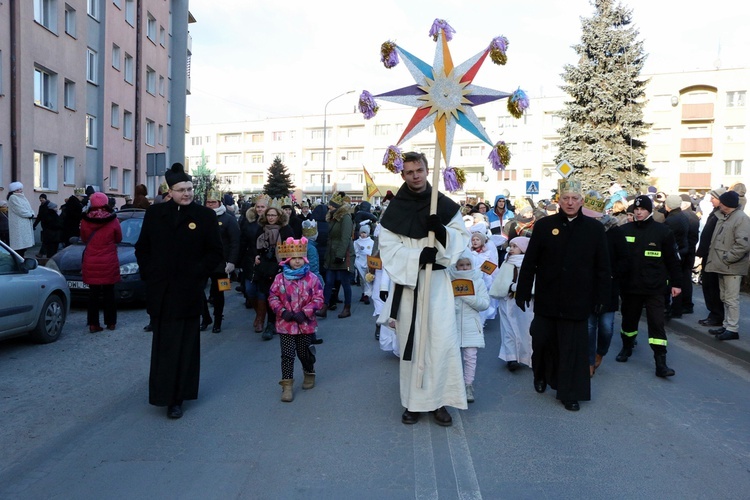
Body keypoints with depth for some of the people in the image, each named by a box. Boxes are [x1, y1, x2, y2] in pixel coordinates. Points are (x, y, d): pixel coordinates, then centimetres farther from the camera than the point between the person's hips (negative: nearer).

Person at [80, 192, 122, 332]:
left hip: (90, 264, 1)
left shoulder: (85, 221, -5)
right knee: (109, 293, 11)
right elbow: (118, 238, 5)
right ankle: (110, 323, 16)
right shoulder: (113, 221, -9)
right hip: (109, 264, -1)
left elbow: (84, 239, 10)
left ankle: (93, 323, 9)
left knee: (93, 293, 9)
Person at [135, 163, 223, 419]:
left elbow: (216, 253, 0)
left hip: (188, 293, -3)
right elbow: (142, 248, 13)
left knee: (183, 347, 3)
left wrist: (197, 273, -7)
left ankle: (177, 398, 11)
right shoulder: (154, 213, 6)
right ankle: (163, 393, 27)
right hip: (160, 292, 3)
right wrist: (148, 274, 4)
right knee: (162, 346, 13)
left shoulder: (205, 215, -3)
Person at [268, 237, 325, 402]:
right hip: (285, 324, 0)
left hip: (306, 324, 0)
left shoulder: (312, 278, -5)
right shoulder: (280, 278, -4)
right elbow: (273, 297, -1)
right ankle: (287, 385, 9)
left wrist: (305, 312, -16)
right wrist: (282, 311, -15)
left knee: (305, 353, 13)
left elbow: (318, 298, -7)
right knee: (287, 355, 1)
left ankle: (309, 374, 40)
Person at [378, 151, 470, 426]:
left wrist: (441, 231, -16)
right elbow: (388, 249, -6)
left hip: (438, 281, 1)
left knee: (442, 339, -5)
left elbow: (462, 238, 3)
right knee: (410, 341, 5)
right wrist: (418, 256, -20)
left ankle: (438, 399, 9)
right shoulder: (394, 209, 1)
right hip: (407, 282, 0)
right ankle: (413, 401, 16)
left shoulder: (445, 205, 4)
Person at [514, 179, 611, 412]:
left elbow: (602, 267, 5)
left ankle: (570, 393, 19)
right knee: (542, 340, 10)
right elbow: (529, 262, 0)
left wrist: (600, 297, 2)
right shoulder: (544, 225, 0)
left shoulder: (595, 228, 2)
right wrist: (523, 292, -1)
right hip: (547, 299, 0)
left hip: (577, 300, 0)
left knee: (573, 347, 5)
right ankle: (541, 375, 37)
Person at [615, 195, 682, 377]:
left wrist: (676, 283, 0)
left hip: (655, 288, -2)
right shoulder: (625, 230, 0)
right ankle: (627, 348, 39)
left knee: (657, 323, -4)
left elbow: (672, 259, 1)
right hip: (630, 287, 3)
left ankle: (661, 363, -1)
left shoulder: (663, 231, -3)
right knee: (629, 320, 17)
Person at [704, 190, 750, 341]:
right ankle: (727, 325, 26)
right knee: (725, 298, 16)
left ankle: (732, 329, 3)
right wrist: (714, 257, 11)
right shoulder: (723, 217, 13)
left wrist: (727, 258, -20)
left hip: (732, 267, -9)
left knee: (731, 299, -4)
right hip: (722, 265, 9)